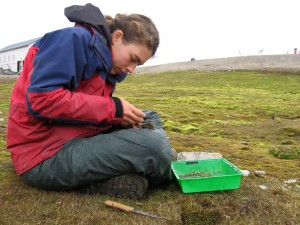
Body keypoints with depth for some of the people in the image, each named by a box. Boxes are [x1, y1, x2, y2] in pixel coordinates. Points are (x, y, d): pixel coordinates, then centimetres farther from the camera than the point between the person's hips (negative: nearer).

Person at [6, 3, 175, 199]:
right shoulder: (76, 39, -13)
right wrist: (112, 108, -20)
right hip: (46, 154, -10)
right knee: (154, 144, -27)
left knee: (150, 118, 12)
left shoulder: (106, 63, 14)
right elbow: (41, 99, -24)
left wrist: (124, 117, -4)